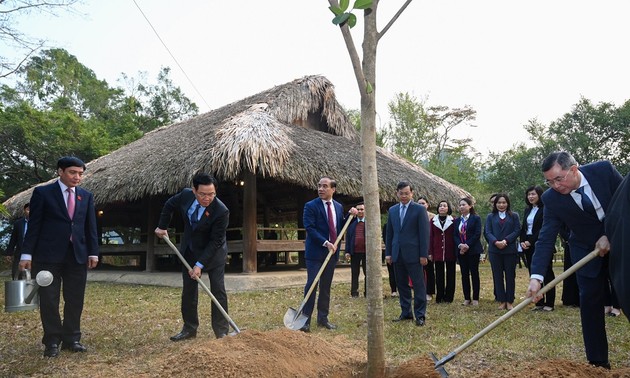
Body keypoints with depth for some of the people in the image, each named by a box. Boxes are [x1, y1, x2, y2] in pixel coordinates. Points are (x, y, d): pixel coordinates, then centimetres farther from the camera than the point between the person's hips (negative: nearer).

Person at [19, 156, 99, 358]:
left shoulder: (86, 196, 10)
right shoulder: (42, 192, 0)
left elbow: (91, 226, 10)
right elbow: (34, 225, -3)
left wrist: (93, 252, 4)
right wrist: (27, 254, -6)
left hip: (78, 255, 3)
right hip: (48, 255, -3)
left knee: (75, 300, 6)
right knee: (49, 300, 3)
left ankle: (71, 339, 17)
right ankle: (52, 341, 14)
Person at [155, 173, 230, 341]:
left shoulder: (221, 211, -30)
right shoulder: (185, 195, -17)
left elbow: (215, 241, -26)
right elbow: (169, 205, 7)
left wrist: (200, 264, -27)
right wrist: (162, 226, 6)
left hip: (213, 253, -5)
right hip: (189, 251, 5)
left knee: (218, 291, -4)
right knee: (188, 291, 10)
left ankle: (222, 331, 5)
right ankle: (189, 329, 23)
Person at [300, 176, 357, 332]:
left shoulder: (338, 207, 10)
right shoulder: (311, 206, -8)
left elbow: (340, 228, 15)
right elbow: (310, 228, -15)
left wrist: (350, 216, 0)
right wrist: (325, 243, -22)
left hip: (332, 251, 5)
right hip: (315, 252, -5)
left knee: (326, 286, 11)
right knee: (312, 284, -6)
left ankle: (323, 318, 19)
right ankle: (306, 319, 1)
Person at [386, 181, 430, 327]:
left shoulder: (420, 209, -4)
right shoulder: (392, 210, 10)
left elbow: (424, 233, -7)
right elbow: (389, 233, 13)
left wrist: (424, 254, -11)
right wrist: (388, 253, 8)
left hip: (413, 254, -5)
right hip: (397, 254, 5)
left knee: (418, 285, 0)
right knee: (401, 285, 11)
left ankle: (420, 315, 8)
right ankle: (406, 312, 22)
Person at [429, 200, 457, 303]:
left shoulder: (453, 221, 2)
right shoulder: (433, 220, 5)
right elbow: (431, 237, 4)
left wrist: (457, 251, -3)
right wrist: (430, 252, 0)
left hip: (450, 252, -1)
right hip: (438, 252, 1)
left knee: (450, 275, 5)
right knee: (439, 275, 5)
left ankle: (449, 297, 13)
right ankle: (439, 297, 11)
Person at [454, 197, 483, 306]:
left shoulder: (476, 218, -2)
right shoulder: (457, 221, 12)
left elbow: (477, 234, -10)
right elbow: (455, 235, 6)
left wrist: (467, 245, -16)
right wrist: (460, 245, -12)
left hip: (473, 250, -4)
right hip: (461, 251, 4)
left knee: (474, 273, 1)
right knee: (464, 274, 6)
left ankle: (475, 298, 7)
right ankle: (467, 298, 12)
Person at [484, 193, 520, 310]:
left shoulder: (514, 216, 8)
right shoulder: (490, 217, 10)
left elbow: (517, 230, -1)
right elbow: (487, 232, 2)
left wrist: (506, 240, -15)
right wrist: (496, 242, -16)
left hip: (510, 250, -1)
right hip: (494, 250, 1)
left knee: (510, 276, 2)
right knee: (497, 276, 3)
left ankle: (509, 301, 10)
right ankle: (502, 301, 10)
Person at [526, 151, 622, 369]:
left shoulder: (604, 170, -19)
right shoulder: (551, 199, -19)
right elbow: (546, 239, -22)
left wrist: (611, 236, -21)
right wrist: (536, 277, -33)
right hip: (589, 251, 0)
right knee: (590, 301, -4)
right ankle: (598, 361, 5)